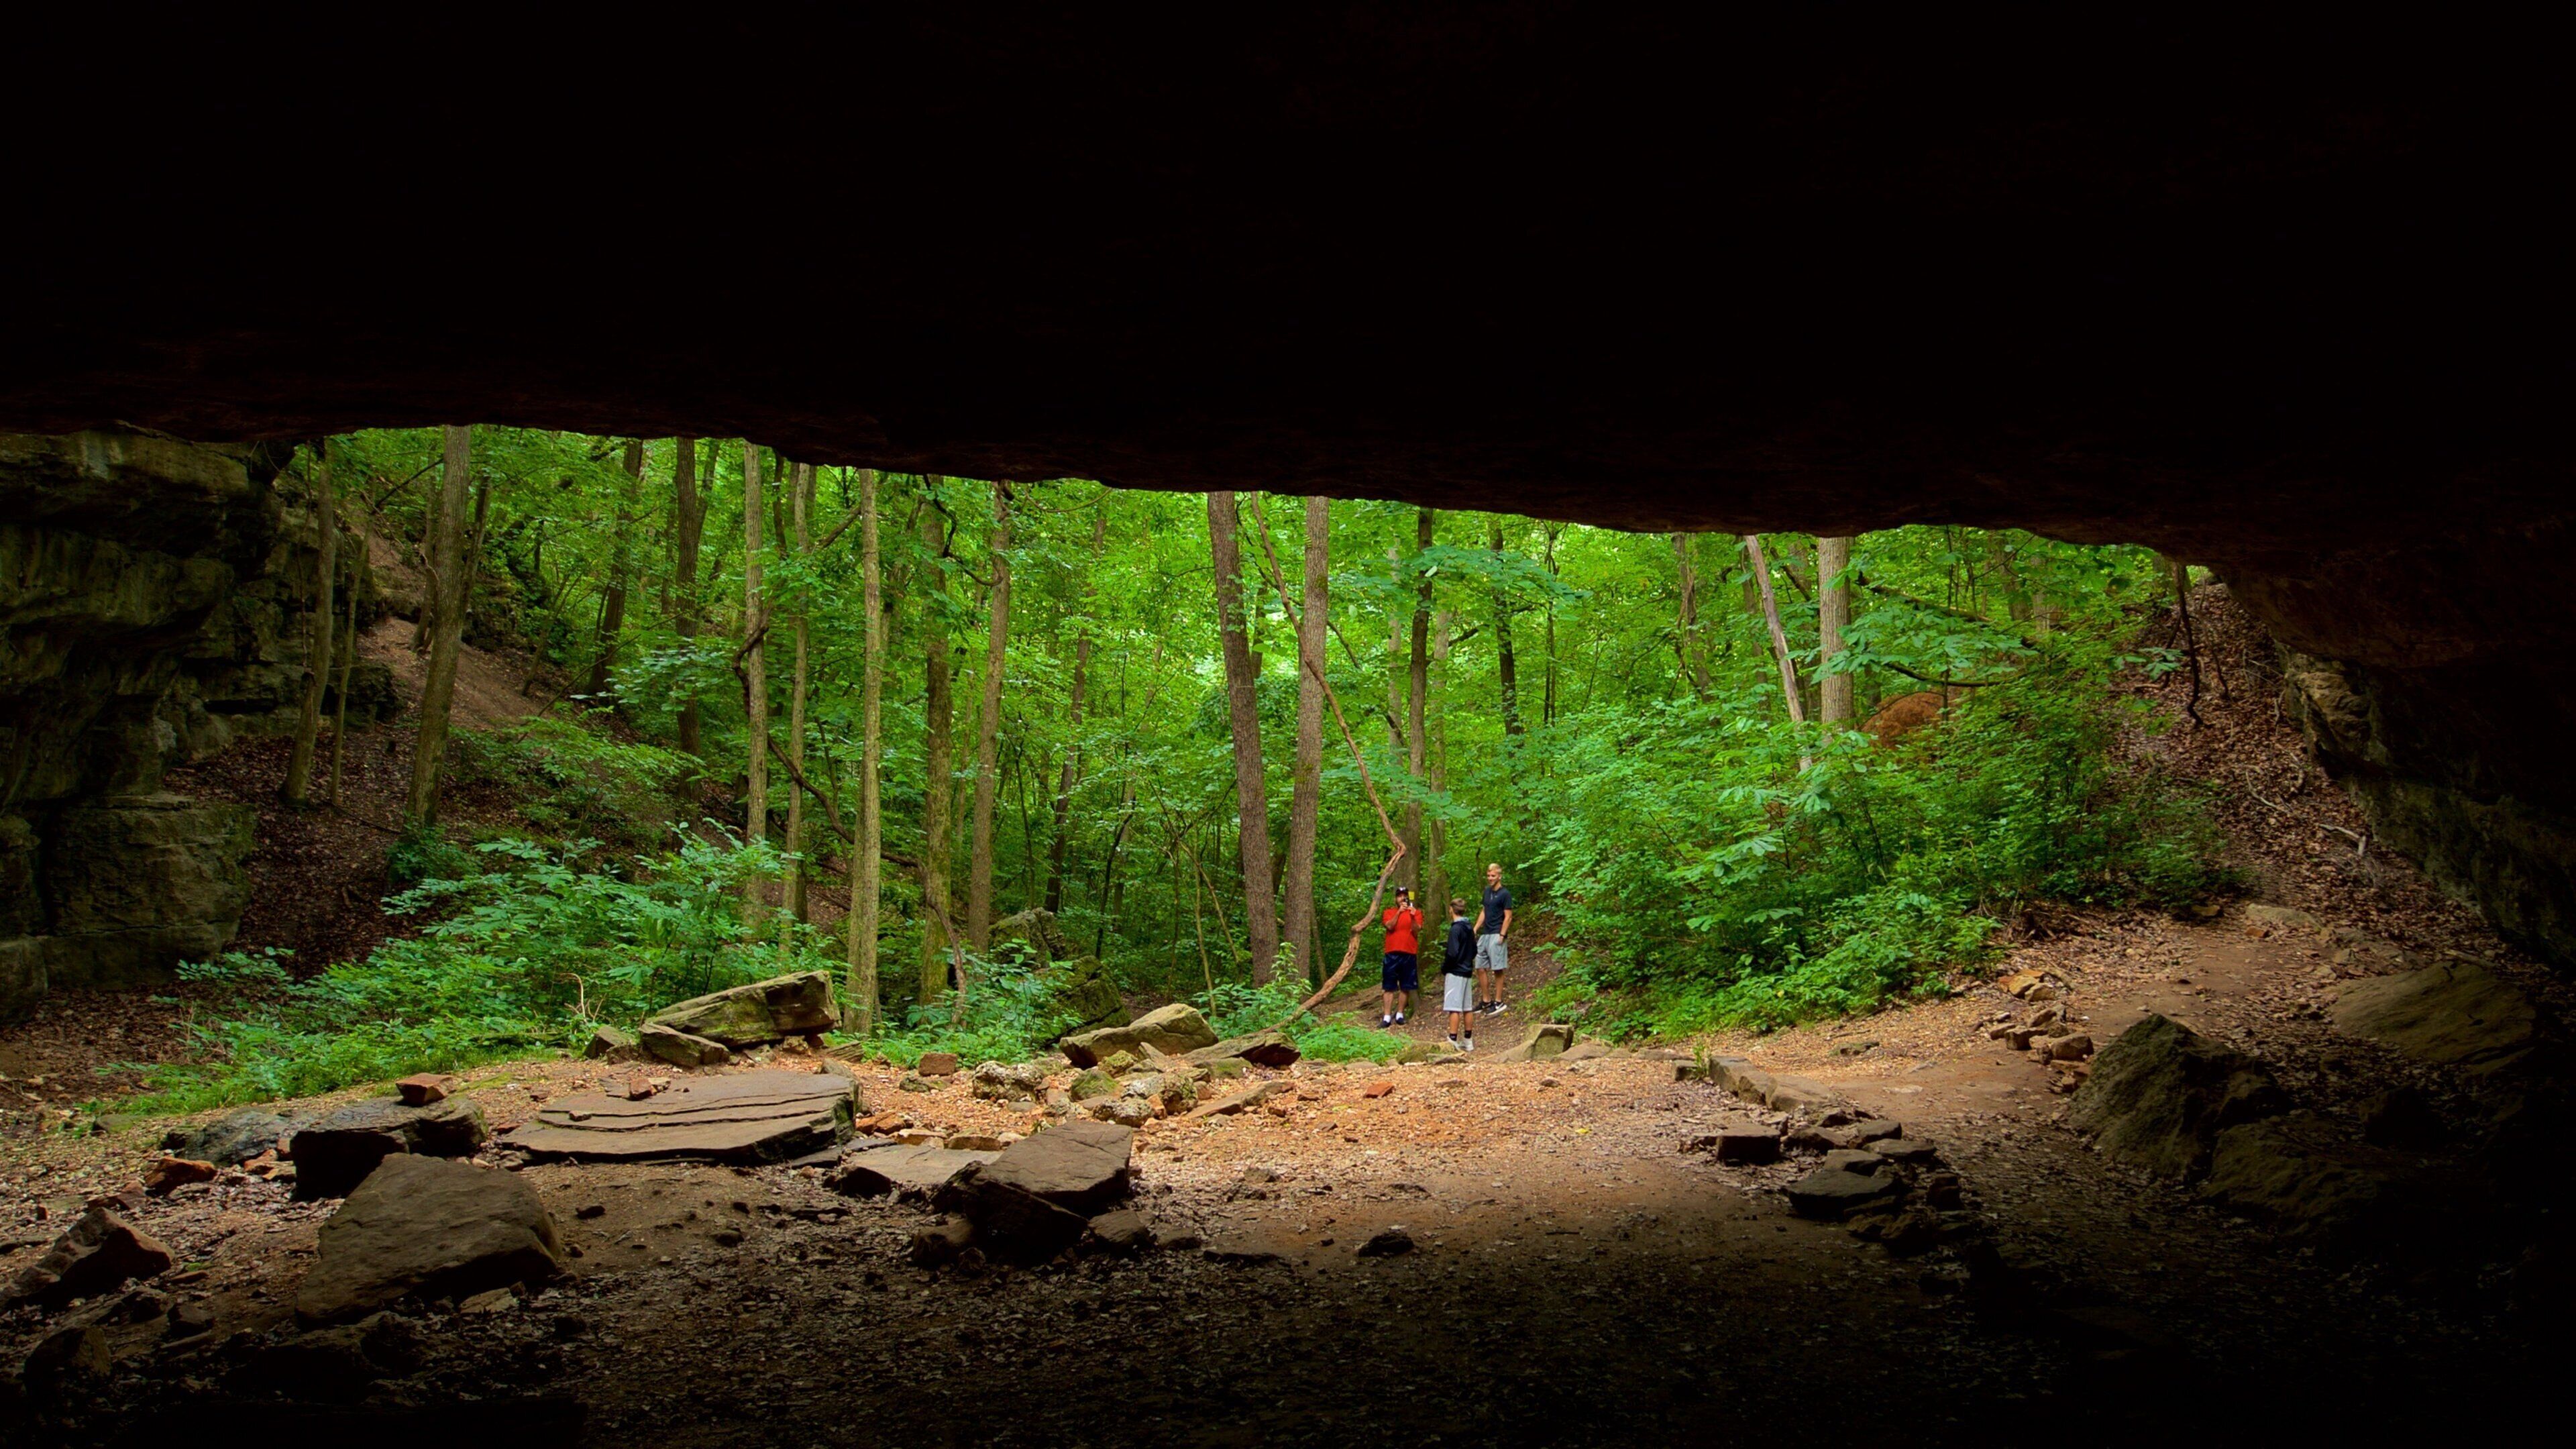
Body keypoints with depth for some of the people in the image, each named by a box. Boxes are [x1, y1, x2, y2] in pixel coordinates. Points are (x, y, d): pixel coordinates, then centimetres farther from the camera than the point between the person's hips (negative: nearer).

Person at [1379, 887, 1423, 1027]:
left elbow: (1416, 931, -5)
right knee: (1389, 987, -2)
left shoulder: (1416, 912, 6)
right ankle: (1387, 1016, -3)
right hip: (1392, 953, 0)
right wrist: (1399, 912, -22)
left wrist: (1413, 917, -20)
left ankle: (1400, 1014, 12)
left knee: (1405, 987, 3)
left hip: (1409, 954, 0)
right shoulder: (1390, 911, 7)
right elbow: (1390, 926, -11)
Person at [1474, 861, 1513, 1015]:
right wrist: (1475, 929, 11)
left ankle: (1498, 1003, 3)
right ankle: (1485, 1001, 18)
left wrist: (1502, 936, -17)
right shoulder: (1487, 891, 14)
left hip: (1496, 935, -8)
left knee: (1497, 969, -3)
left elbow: (1508, 917, -10)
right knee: (1480, 968, 9)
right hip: (1484, 935, 8)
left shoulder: (1505, 894, -8)